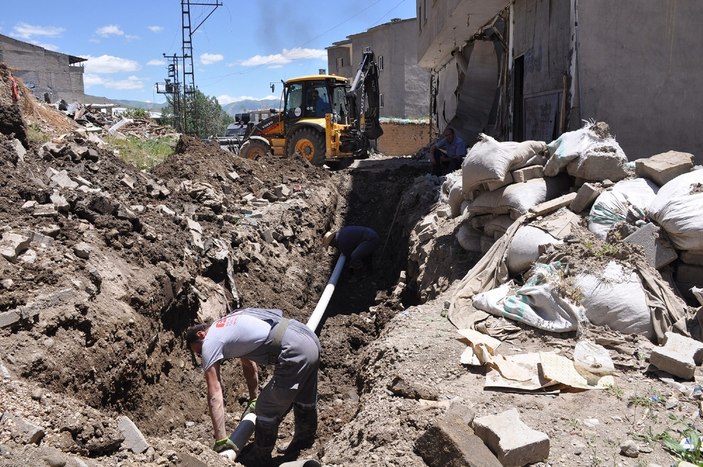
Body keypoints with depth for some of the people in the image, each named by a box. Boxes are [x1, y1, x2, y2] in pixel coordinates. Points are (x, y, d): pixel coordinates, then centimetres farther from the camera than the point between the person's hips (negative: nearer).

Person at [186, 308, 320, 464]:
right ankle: (303, 442, 50)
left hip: (295, 351, -9)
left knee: (267, 410, 7)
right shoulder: (230, 325, 27)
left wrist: (221, 440, 1)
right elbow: (249, 365, 39)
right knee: (305, 401, 30)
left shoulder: (209, 343, 3)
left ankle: (259, 459, 26)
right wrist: (253, 398, 48)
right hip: (311, 338, 9)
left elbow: (215, 396, -1)